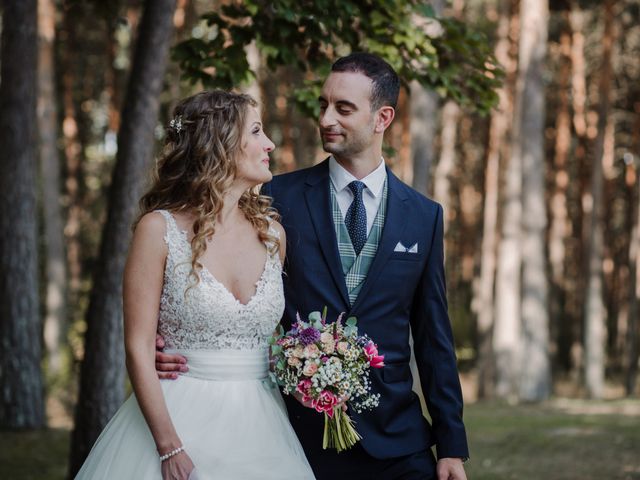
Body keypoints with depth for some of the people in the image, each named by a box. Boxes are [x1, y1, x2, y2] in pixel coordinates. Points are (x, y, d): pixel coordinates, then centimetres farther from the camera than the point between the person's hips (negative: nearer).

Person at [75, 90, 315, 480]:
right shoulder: (160, 229, -7)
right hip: (180, 420, -4)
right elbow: (139, 349, -9)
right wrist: (169, 448, -16)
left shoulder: (272, 233, 6)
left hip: (259, 426, 4)